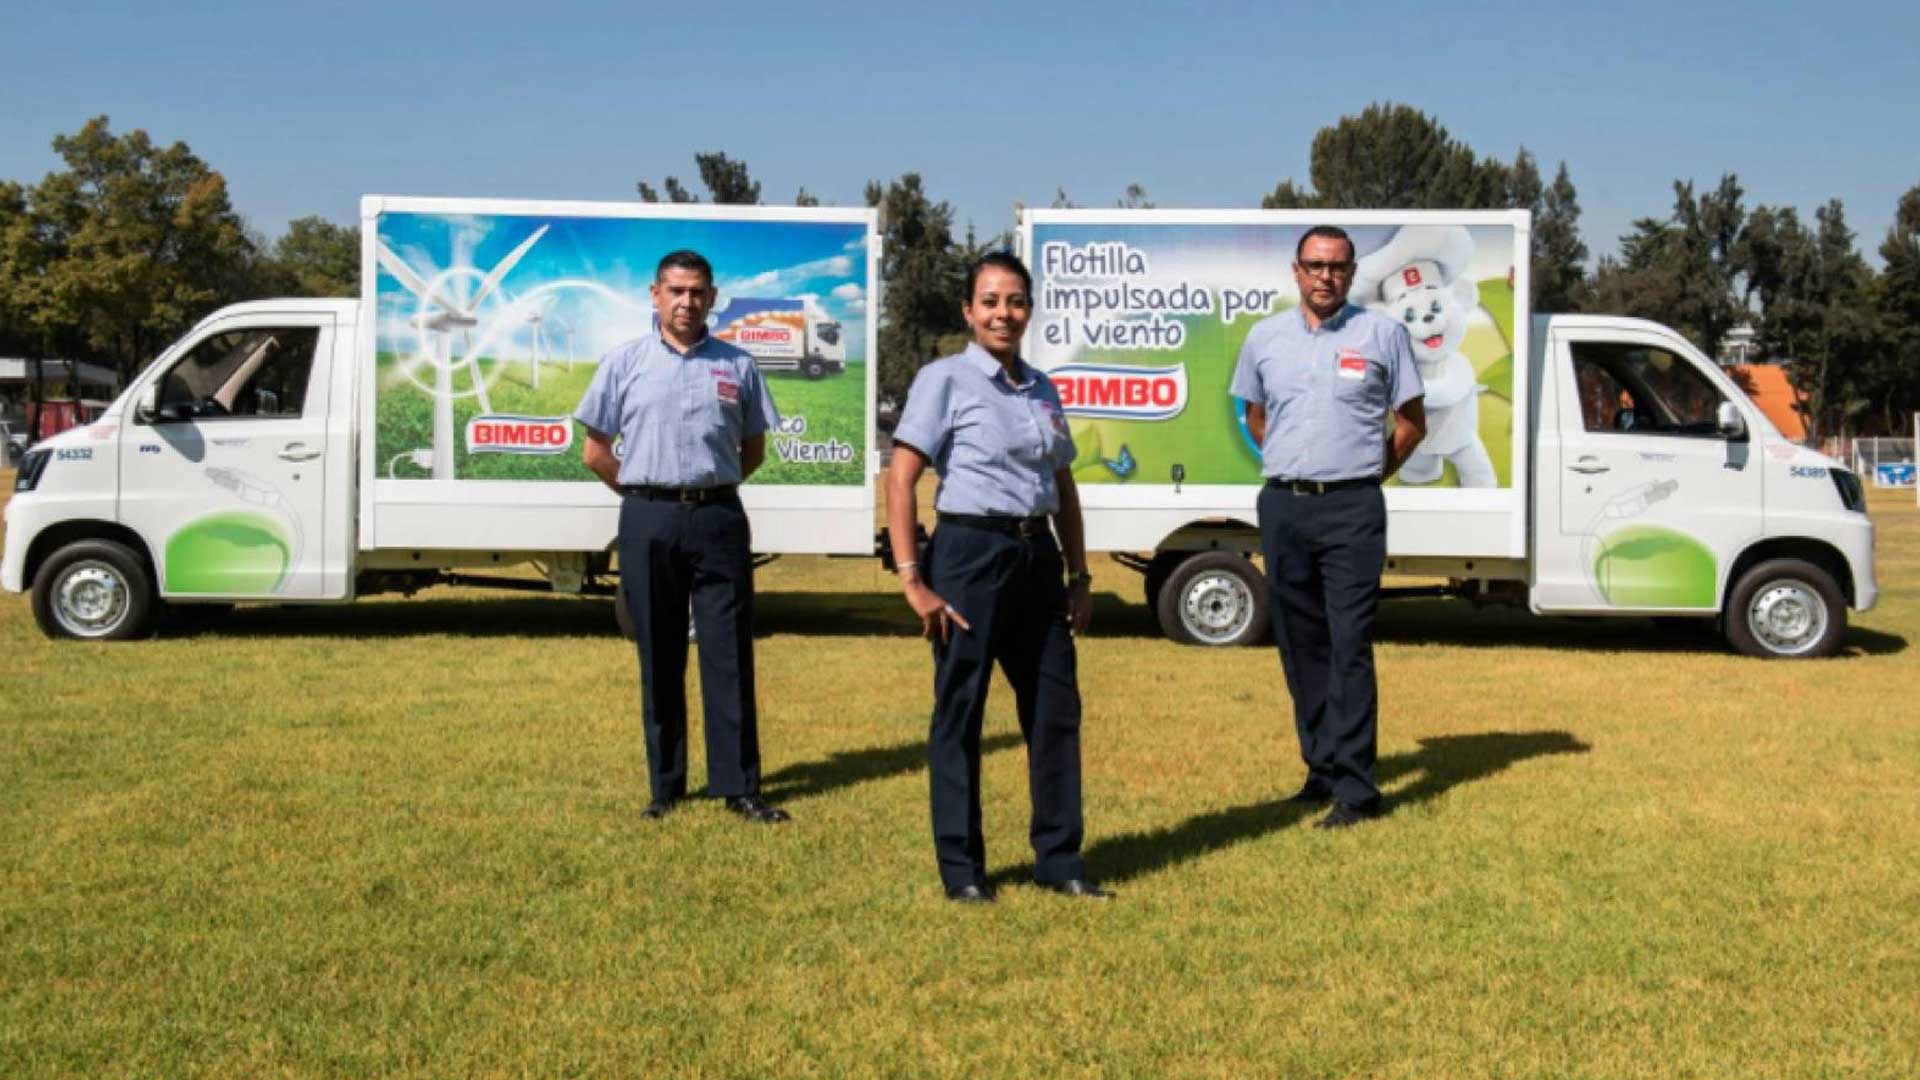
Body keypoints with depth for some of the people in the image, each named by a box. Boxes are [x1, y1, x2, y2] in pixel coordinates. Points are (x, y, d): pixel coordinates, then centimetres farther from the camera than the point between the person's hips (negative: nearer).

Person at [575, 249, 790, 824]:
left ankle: (739, 786, 5)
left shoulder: (737, 364, 7)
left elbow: (753, 449, 15)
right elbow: (596, 451, 8)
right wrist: (647, 494, 7)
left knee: (729, 656, 0)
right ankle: (664, 784, 15)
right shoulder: (625, 362, 5)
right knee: (658, 658, 6)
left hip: (718, 519, 0)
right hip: (648, 522, 0)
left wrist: (710, 485, 9)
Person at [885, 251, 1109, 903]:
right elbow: (901, 480, -10)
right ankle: (961, 870, 13)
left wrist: (1079, 574, 14)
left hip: (1038, 556, 6)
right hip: (970, 554, -6)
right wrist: (912, 580, -16)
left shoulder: (1042, 391, 14)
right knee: (960, 711, 2)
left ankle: (1059, 860, 21)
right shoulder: (945, 380, -5)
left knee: (1056, 707, 8)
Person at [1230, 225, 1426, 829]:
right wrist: (1293, 468, 14)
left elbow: (1411, 422, 8)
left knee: (1350, 647, -9)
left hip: (1352, 511, -4)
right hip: (1282, 507, 4)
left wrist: (1366, 475, 6)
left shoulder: (1382, 334, 2)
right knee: (1299, 645, 9)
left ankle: (1354, 789, -7)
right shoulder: (1265, 338, 10)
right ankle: (1322, 768, 21)